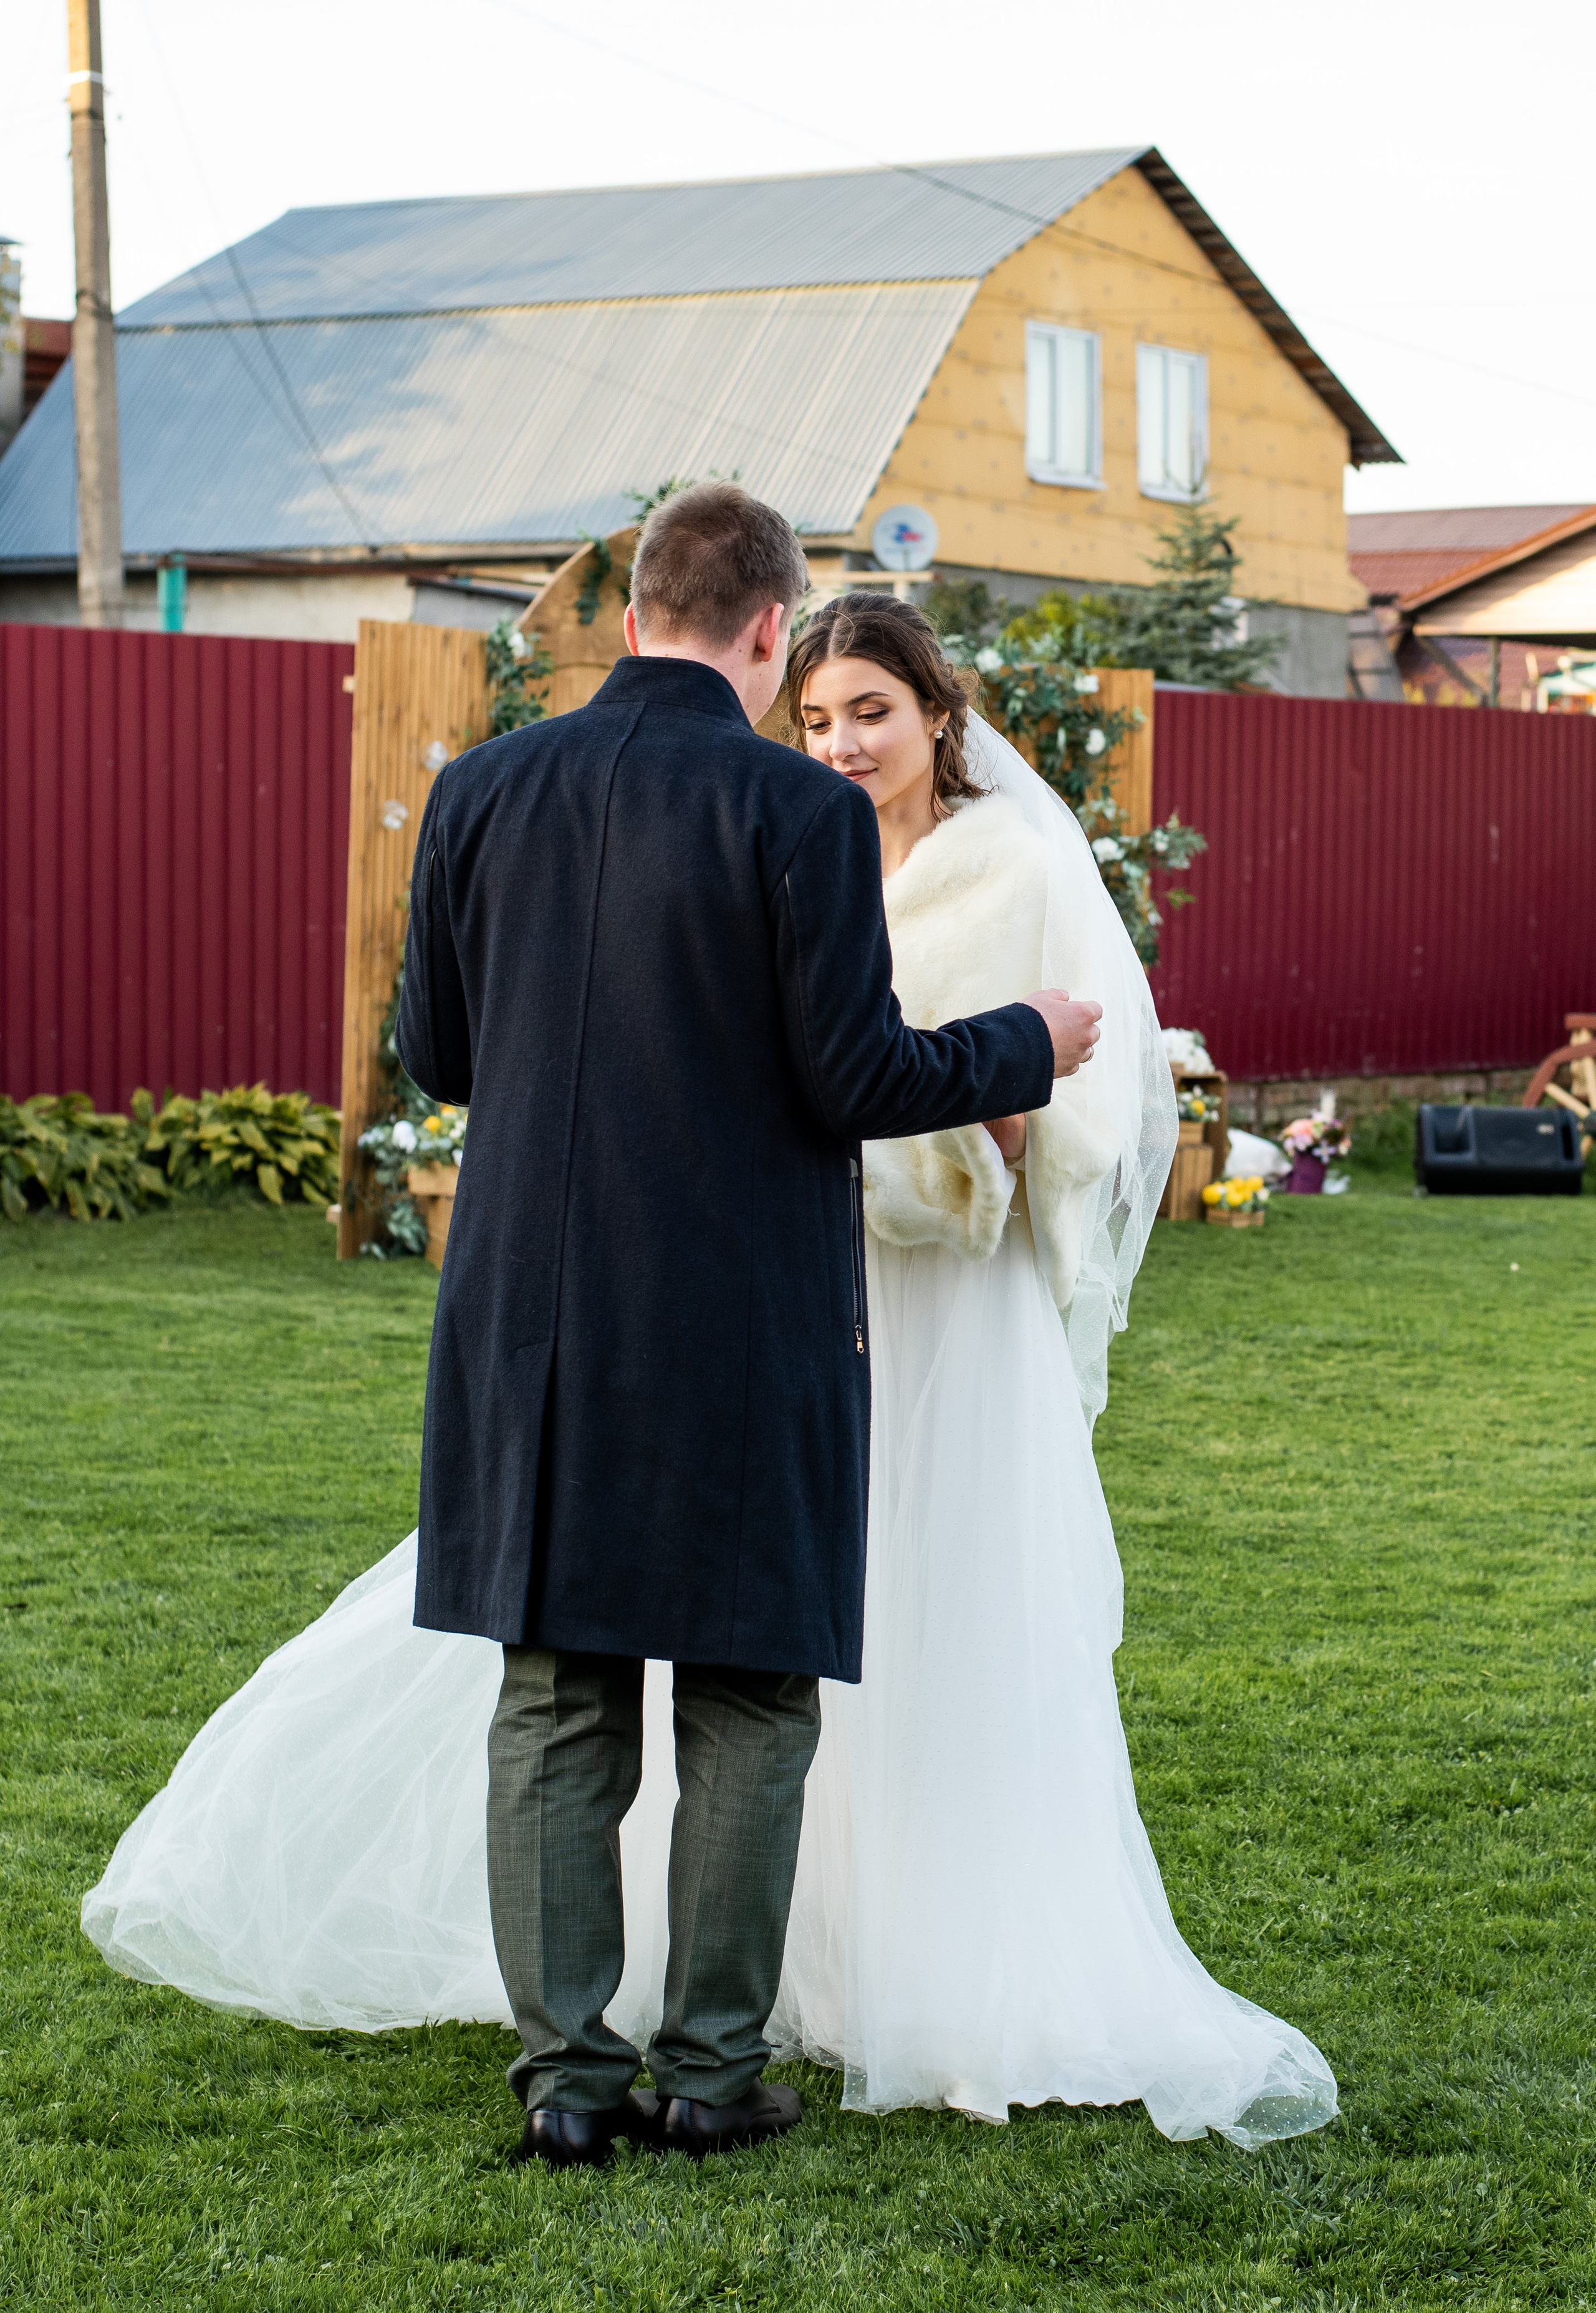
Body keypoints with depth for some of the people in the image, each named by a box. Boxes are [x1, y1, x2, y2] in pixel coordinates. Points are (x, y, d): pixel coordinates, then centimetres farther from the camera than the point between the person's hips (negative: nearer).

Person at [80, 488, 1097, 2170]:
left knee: (556, 1703, 10)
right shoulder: (801, 814, -12)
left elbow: (434, 1054, 8)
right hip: (748, 1333, -4)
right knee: (749, 1709, 8)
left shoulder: (483, 792, 2)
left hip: (539, 1320, 4)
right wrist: (1026, 1049, 6)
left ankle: (567, 2071, 12)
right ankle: (712, 2066, 13)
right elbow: (858, 1081, -11)